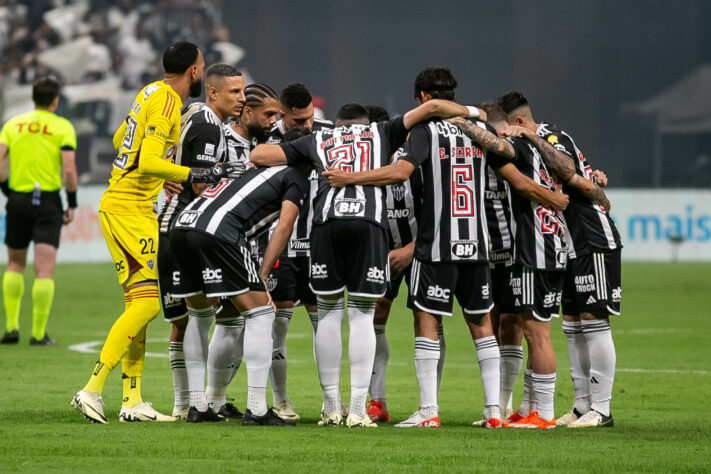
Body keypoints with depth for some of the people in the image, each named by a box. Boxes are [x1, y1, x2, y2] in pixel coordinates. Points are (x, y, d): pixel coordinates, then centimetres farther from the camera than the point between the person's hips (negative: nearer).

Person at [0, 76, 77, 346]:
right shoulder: (62, 127, -2)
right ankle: (38, 334, -5)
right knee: (44, 270, -2)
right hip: (48, 202, -3)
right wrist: (72, 205, -1)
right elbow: (69, 169, -11)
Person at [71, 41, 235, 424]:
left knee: (140, 303, 9)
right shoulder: (166, 102, -15)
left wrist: (167, 178, 33)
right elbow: (149, 163, -24)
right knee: (146, 303, -13)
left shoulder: (153, 93, 13)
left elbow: (120, 140, 27)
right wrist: (197, 176, -22)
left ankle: (132, 400, 9)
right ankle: (92, 390, -15)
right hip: (129, 210, -10)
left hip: (135, 208, 10)